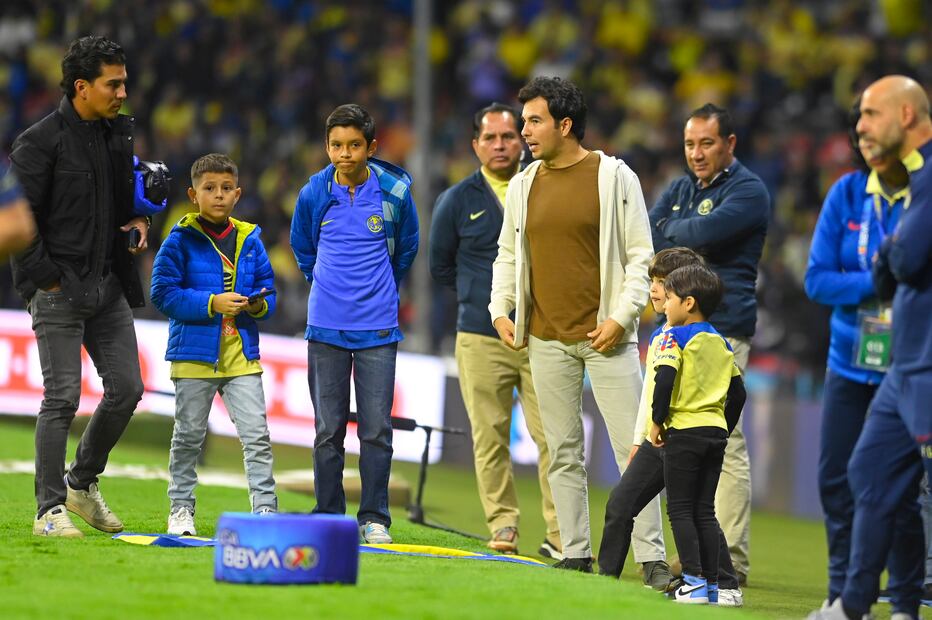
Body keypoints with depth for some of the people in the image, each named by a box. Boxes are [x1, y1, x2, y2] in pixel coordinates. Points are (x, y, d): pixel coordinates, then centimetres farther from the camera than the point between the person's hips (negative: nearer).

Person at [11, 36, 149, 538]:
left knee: (126, 387, 5)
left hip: (108, 286, 7)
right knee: (62, 397, -8)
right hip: (59, 288, -7)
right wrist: (44, 277, -15)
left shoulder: (118, 134, 11)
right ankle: (50, 510, 0)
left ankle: (82, 482, 25)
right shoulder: (40, 142, -11)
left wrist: (138, 219, 6)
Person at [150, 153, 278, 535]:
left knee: (256, 435, -4)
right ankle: (181, 509, 17)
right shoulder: (181, 241, -4)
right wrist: (212, 304, -17)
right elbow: (163, 293, -10)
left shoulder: (250, 241, 9)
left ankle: (265, 509, -3)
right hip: (195, 354, -3)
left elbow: (268, 294, 14)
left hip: (242, 356, 3)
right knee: (189, 435, 7)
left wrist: (259, 305, -10)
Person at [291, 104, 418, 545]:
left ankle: (374, 517, 5)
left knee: (376, 429, -2)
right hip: (326, 327, 1)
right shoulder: (314, 195, 0)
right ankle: (328, 516, 11)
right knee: (328, 430, 4)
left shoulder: (394, 193, -3)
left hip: (377, 330, -1)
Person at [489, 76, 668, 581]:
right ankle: (575, 554, 11)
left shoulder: (615, 177, -2)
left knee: (633, 449, -7)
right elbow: (508, 255, 19)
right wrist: (501, 311, 5)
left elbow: (640, 255, -2)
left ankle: (652, 558, -5)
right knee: (563, 453, 6)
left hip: (606, 337, -4)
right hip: (547, 341, 4)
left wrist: (622, 316, -12)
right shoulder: (523, 186, 11)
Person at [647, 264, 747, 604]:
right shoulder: (721, 343, 13)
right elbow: (738, 392, 14)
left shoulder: (675, 337, -7)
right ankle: (712, 585, 8)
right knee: (705, 511, 10)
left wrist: (657, 422, -10)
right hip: (716, 432, 6)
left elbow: (664, 381, -20)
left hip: (684, 432, -6)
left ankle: (694, 583, -9)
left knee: (680, 509, -1)